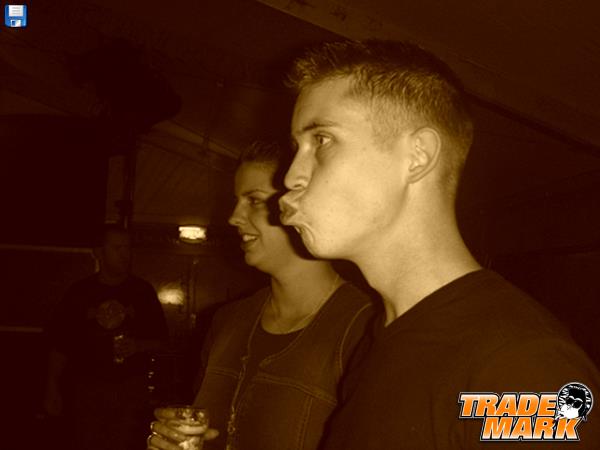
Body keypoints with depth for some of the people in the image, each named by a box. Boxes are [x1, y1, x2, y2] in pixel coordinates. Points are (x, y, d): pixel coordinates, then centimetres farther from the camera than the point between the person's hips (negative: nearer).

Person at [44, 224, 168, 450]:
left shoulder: (143, 291, 6)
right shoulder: (80, 292, 4)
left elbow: (161, 341, 10)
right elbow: (59, 345, 6)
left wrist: (139, 346, -10)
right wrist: (52, 390, 1)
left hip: (131, 390, 0)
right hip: (88, 388, 0)